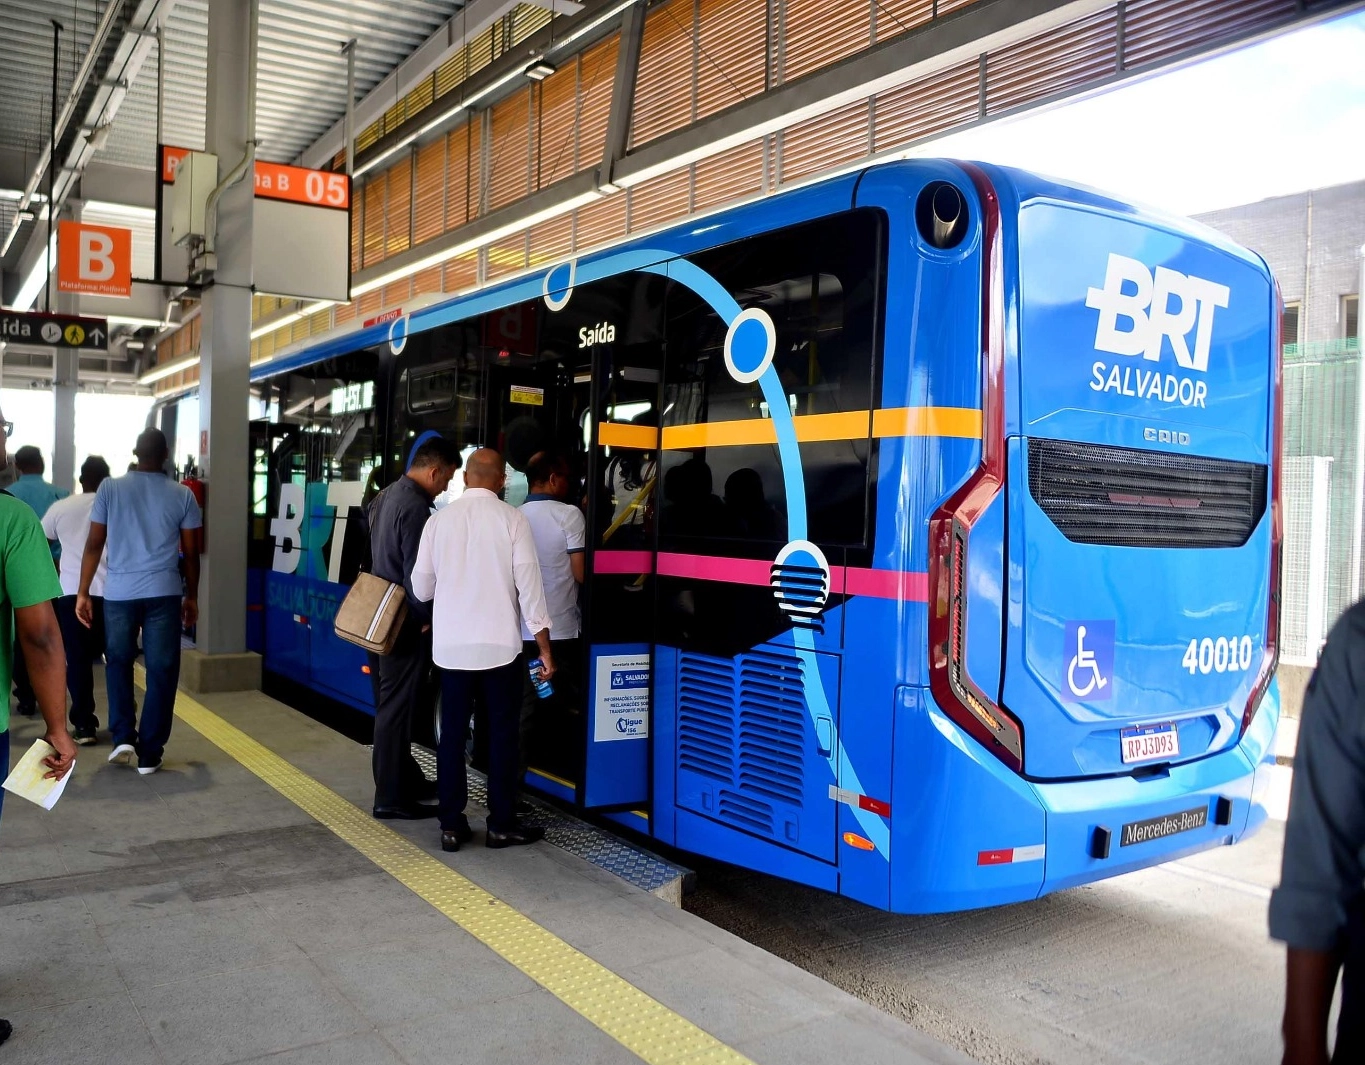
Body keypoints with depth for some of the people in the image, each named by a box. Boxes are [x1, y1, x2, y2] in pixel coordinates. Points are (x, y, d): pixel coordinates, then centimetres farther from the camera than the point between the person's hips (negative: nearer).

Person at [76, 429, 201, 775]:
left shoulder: (110, 488, 3)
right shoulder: (182, 495, 3)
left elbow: (94, 545, 2)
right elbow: (190, 553, 5)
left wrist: (83, 592, 8)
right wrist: (192, 596, 16)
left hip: (118, 592, 1)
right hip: (164, 593, -1)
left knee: (118, 663, 21)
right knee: (161, 672, 5)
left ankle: (123, 737, 13)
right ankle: (149, 754, 8)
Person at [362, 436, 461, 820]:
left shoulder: (385, 496, 10)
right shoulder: (416, 508, -20)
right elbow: (416, 574, -23)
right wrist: (426, 618, -9)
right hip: (404, 625, -10)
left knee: (390, 704, 16)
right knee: (397, 709, -2)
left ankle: (406, 780, 29)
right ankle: (391, 798, 6)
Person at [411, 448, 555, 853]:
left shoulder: (439, 519, 2)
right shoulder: (512, 519, -6)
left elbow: (421, 588, 7)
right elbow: (528, 585, -8)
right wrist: (544, 648, -2)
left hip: (451, 645, 3)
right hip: (499, 643, -2)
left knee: (452, 734, 10)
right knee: (501, 734, 7)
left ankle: (451, 825, 14)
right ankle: (502, 825, 14)